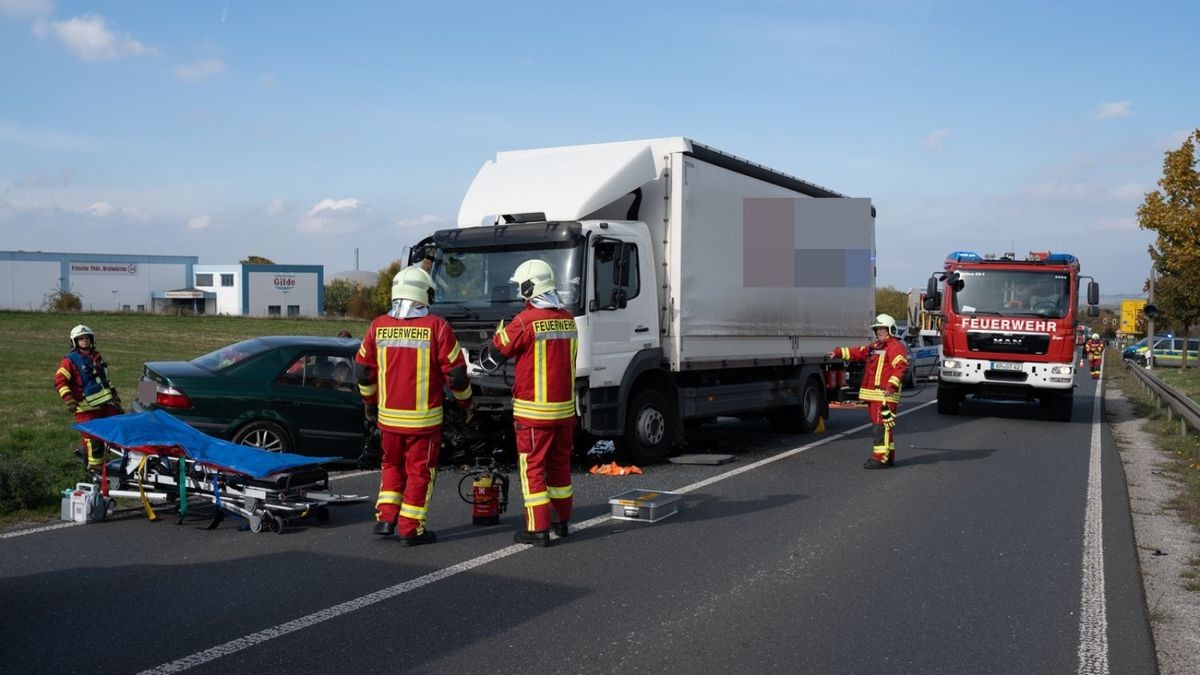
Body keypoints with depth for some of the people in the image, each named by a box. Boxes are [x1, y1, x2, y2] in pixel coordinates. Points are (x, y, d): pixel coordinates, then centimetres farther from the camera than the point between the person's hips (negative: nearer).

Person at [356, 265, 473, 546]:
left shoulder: (378, 326, 1)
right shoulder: (436, 326, -11)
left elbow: (363, 369, 9)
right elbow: (455, 371, -8)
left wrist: (370, 402, 24)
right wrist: (466, 400, 9)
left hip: (388, 415, 4)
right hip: (424, 417, -4)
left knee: (391, 465, 22)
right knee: (420, 471, 7)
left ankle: (385, 517, 18)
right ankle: (411, 529, 10)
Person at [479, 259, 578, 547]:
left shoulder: (525, 321, -16)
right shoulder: (568, 319, 5)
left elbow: (491, 357, -7)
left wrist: (499, 334, 15)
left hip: (534, 409, -6)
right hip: (565, 407, 6)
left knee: (533, 467, 1)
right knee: (560, 463, 17)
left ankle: (538, 529, 2)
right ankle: (562, 520, 28)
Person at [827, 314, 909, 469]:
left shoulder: (895, 347, -8)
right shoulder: (874, 346, 22)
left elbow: (901, 366, -20)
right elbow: (858, 352, 32)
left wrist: (892, 385, -30)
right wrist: (838, 353, 29)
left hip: (885, 395, -10)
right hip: (873, 395, 10)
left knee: (882, 426, -11)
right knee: (879, 425, 13)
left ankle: (881, 459, -11)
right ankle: (889, 456, 20)